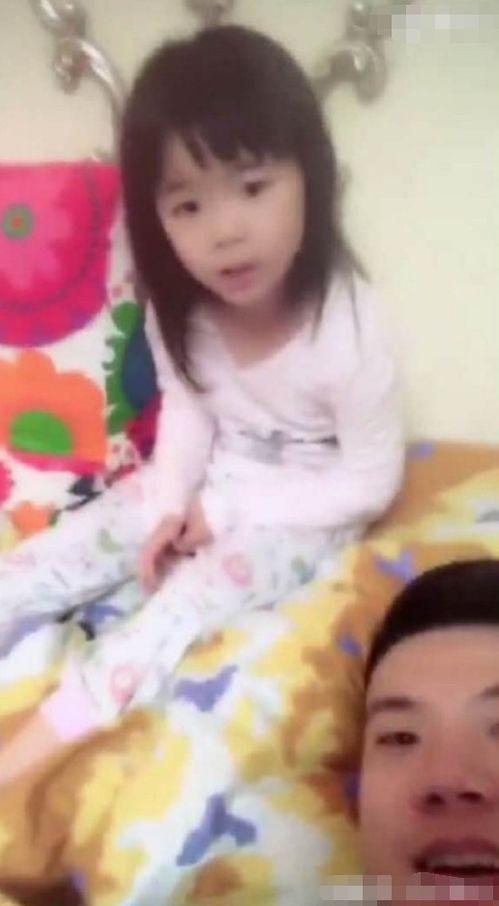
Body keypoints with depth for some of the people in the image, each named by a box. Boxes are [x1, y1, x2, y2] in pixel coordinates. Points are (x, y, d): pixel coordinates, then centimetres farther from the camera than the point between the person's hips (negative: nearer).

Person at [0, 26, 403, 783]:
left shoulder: (347, 327, -29)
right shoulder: (180, 310, -15)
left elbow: (372, 484, -20)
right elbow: (187, 407, 3)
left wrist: (227, 513, -18)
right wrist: (172, 504, -13)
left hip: (305, 509, -5)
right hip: (210, 485, 6)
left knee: (190, 596, -26)